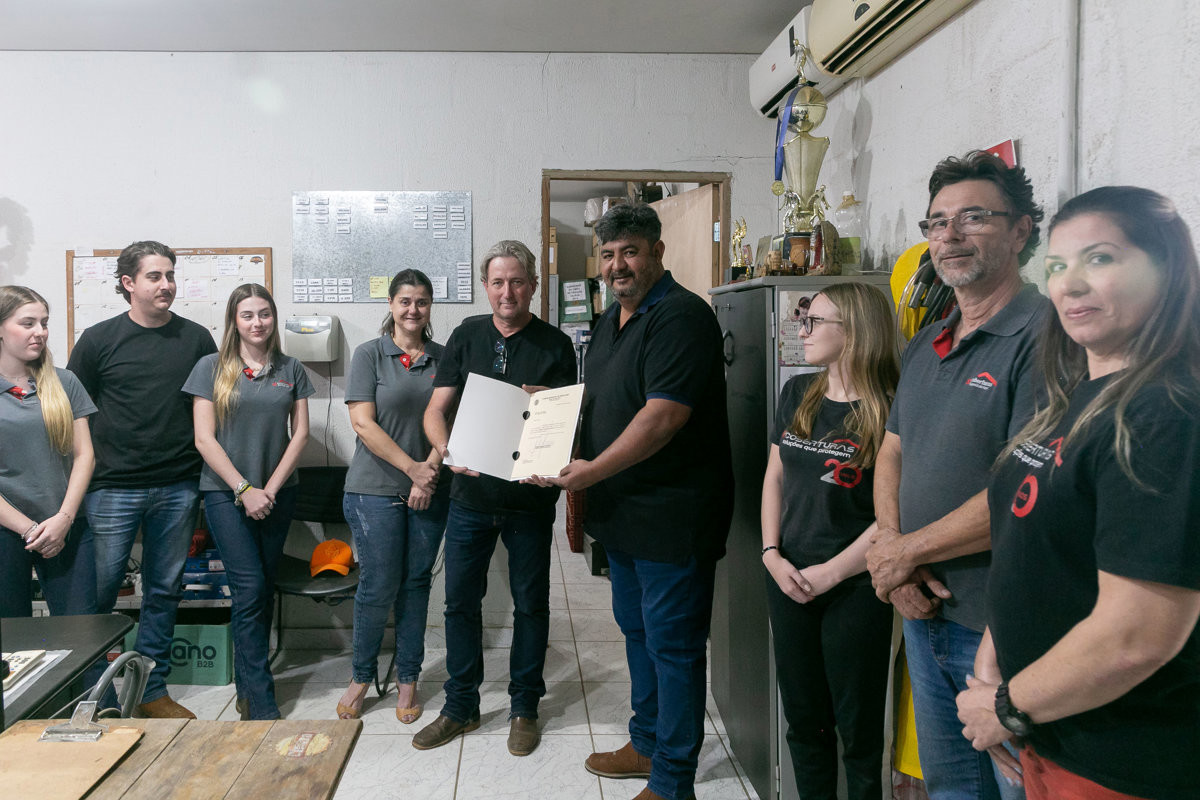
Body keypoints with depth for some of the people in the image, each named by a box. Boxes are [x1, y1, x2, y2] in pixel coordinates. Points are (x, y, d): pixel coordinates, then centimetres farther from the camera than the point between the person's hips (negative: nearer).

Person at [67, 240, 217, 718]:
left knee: (164, 591, 11)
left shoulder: (197, 338, 6)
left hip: (178, 489, 2)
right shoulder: (99, 339, 1)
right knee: (99, 591, 2)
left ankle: (153, 690, 24)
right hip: (113, 488, -2)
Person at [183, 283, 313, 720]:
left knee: (263, 590, 8)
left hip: (277, 493, 3)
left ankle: (246, 688, 23)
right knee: (250, 587, -10)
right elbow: (205, 439, -4)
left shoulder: (291, 370, 8)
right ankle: (262, 705, -5)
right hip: (226, 492, -3)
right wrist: (245, 490, -10)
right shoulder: (211, 368, 1)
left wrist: (270, 488, -5)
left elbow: (300, 433, 5)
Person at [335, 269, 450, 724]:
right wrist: (411, 467, -13)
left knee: (417, 583, 8)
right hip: (376, 488, -2)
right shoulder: (370, 354, 0)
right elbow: (363, 424, -7)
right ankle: (361, 678, 21)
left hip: (430, 492, 3)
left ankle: (407, 680, 22)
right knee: (378, 585, 0)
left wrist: (430, 472, -10)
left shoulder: (444, 358, 7)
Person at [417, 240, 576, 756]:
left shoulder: (556, 345, -2)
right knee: (461, 600, 10)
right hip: (470, 495, 2)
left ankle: (524, 707, 28)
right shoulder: (467, 336, 4)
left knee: (531, 603, 10)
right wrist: (446, 450, -19)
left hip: (531, 498, -2)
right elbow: (436, 409, 1)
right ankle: (460, 706, 28)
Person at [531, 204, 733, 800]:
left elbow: (663, 416, -25)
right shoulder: (609, 321, 14)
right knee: (636, 630, 21)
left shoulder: (680, 317, -17)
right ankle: (646, 744, 40)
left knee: (673, 644, 3)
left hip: (671, 516, -10)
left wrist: (593, 470, -21)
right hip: (620, 510, 10)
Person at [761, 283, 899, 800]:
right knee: (803, 718, 18)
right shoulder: (797, 395, 5)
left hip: (854, 589, -5)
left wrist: (830, 572, -14)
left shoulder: (888, 412, -13)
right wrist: (772, 554, -1)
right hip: (788, 580, 5)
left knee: (857, 727, 10)